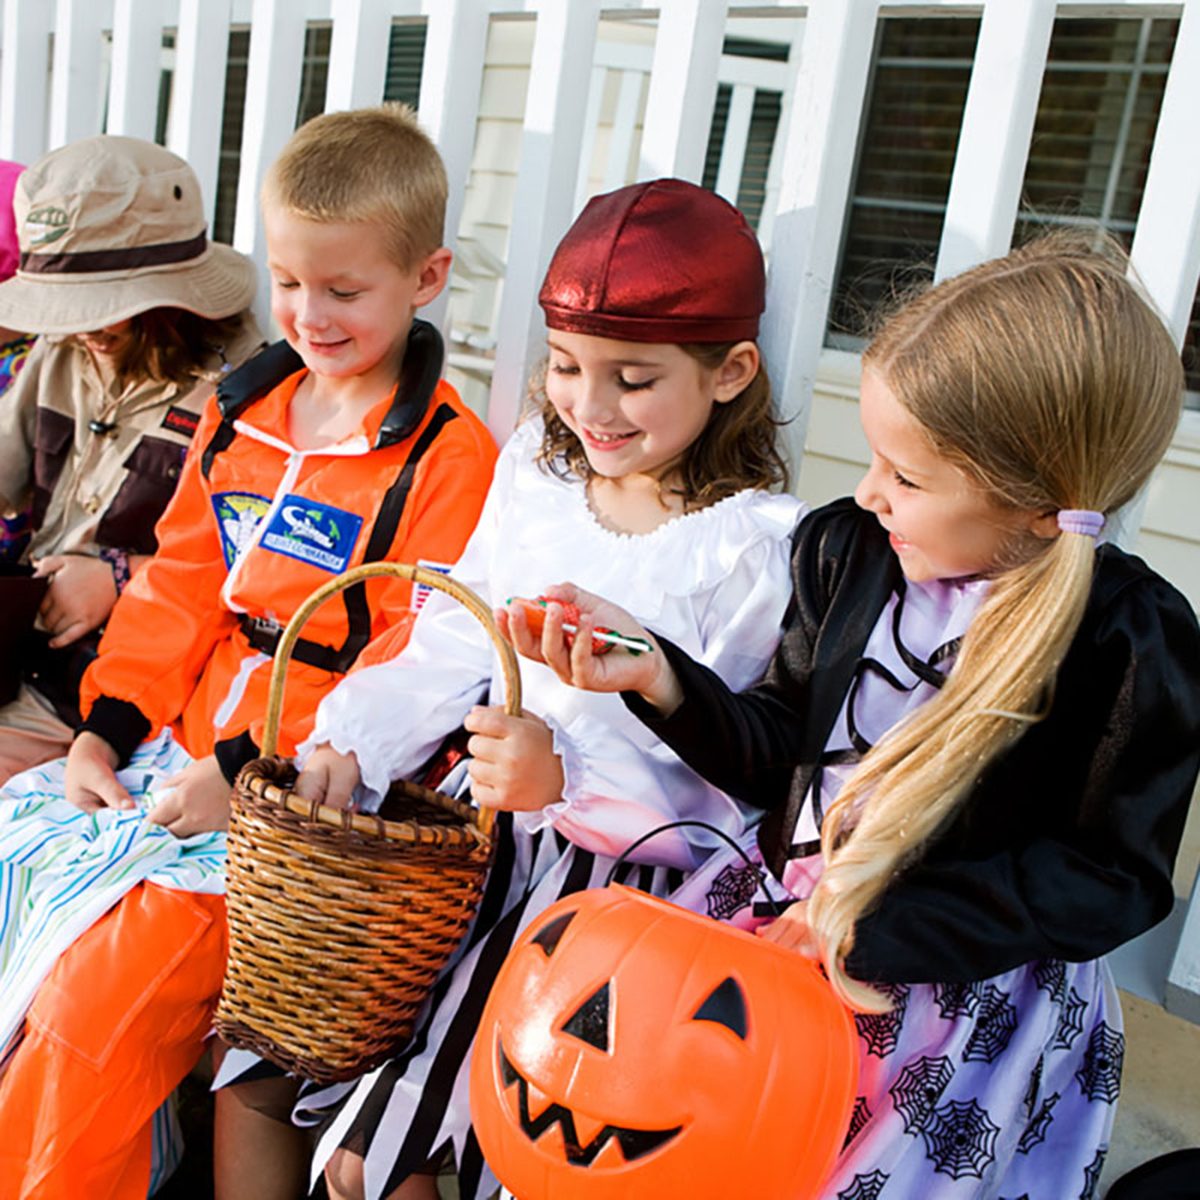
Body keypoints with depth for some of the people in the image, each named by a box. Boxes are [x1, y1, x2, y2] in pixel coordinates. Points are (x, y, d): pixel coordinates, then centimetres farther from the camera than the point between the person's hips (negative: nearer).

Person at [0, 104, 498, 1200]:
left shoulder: (448, 457, -11)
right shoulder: (244, 410, 12)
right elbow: (180, 584, 14)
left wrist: (249, 768, -20)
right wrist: (106, 727, 3)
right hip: (176, 743, 8)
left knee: (103, 995, -18)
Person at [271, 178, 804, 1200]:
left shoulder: (755, 550, -15)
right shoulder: (536, 469, 5)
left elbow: (724, 788, -15)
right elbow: (452, 644, 7)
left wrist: (570, 775, -30)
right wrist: (350, 745, -8)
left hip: (613, 885, -5)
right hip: (477, 841, 6)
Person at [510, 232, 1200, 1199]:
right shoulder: (848, 549, -4)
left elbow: (1110, 879, -13)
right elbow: (780, 752, 3)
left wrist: (875, 929, -20)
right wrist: (659, 677, -15)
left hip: (974, 977, -4)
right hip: (787, 913, 5)